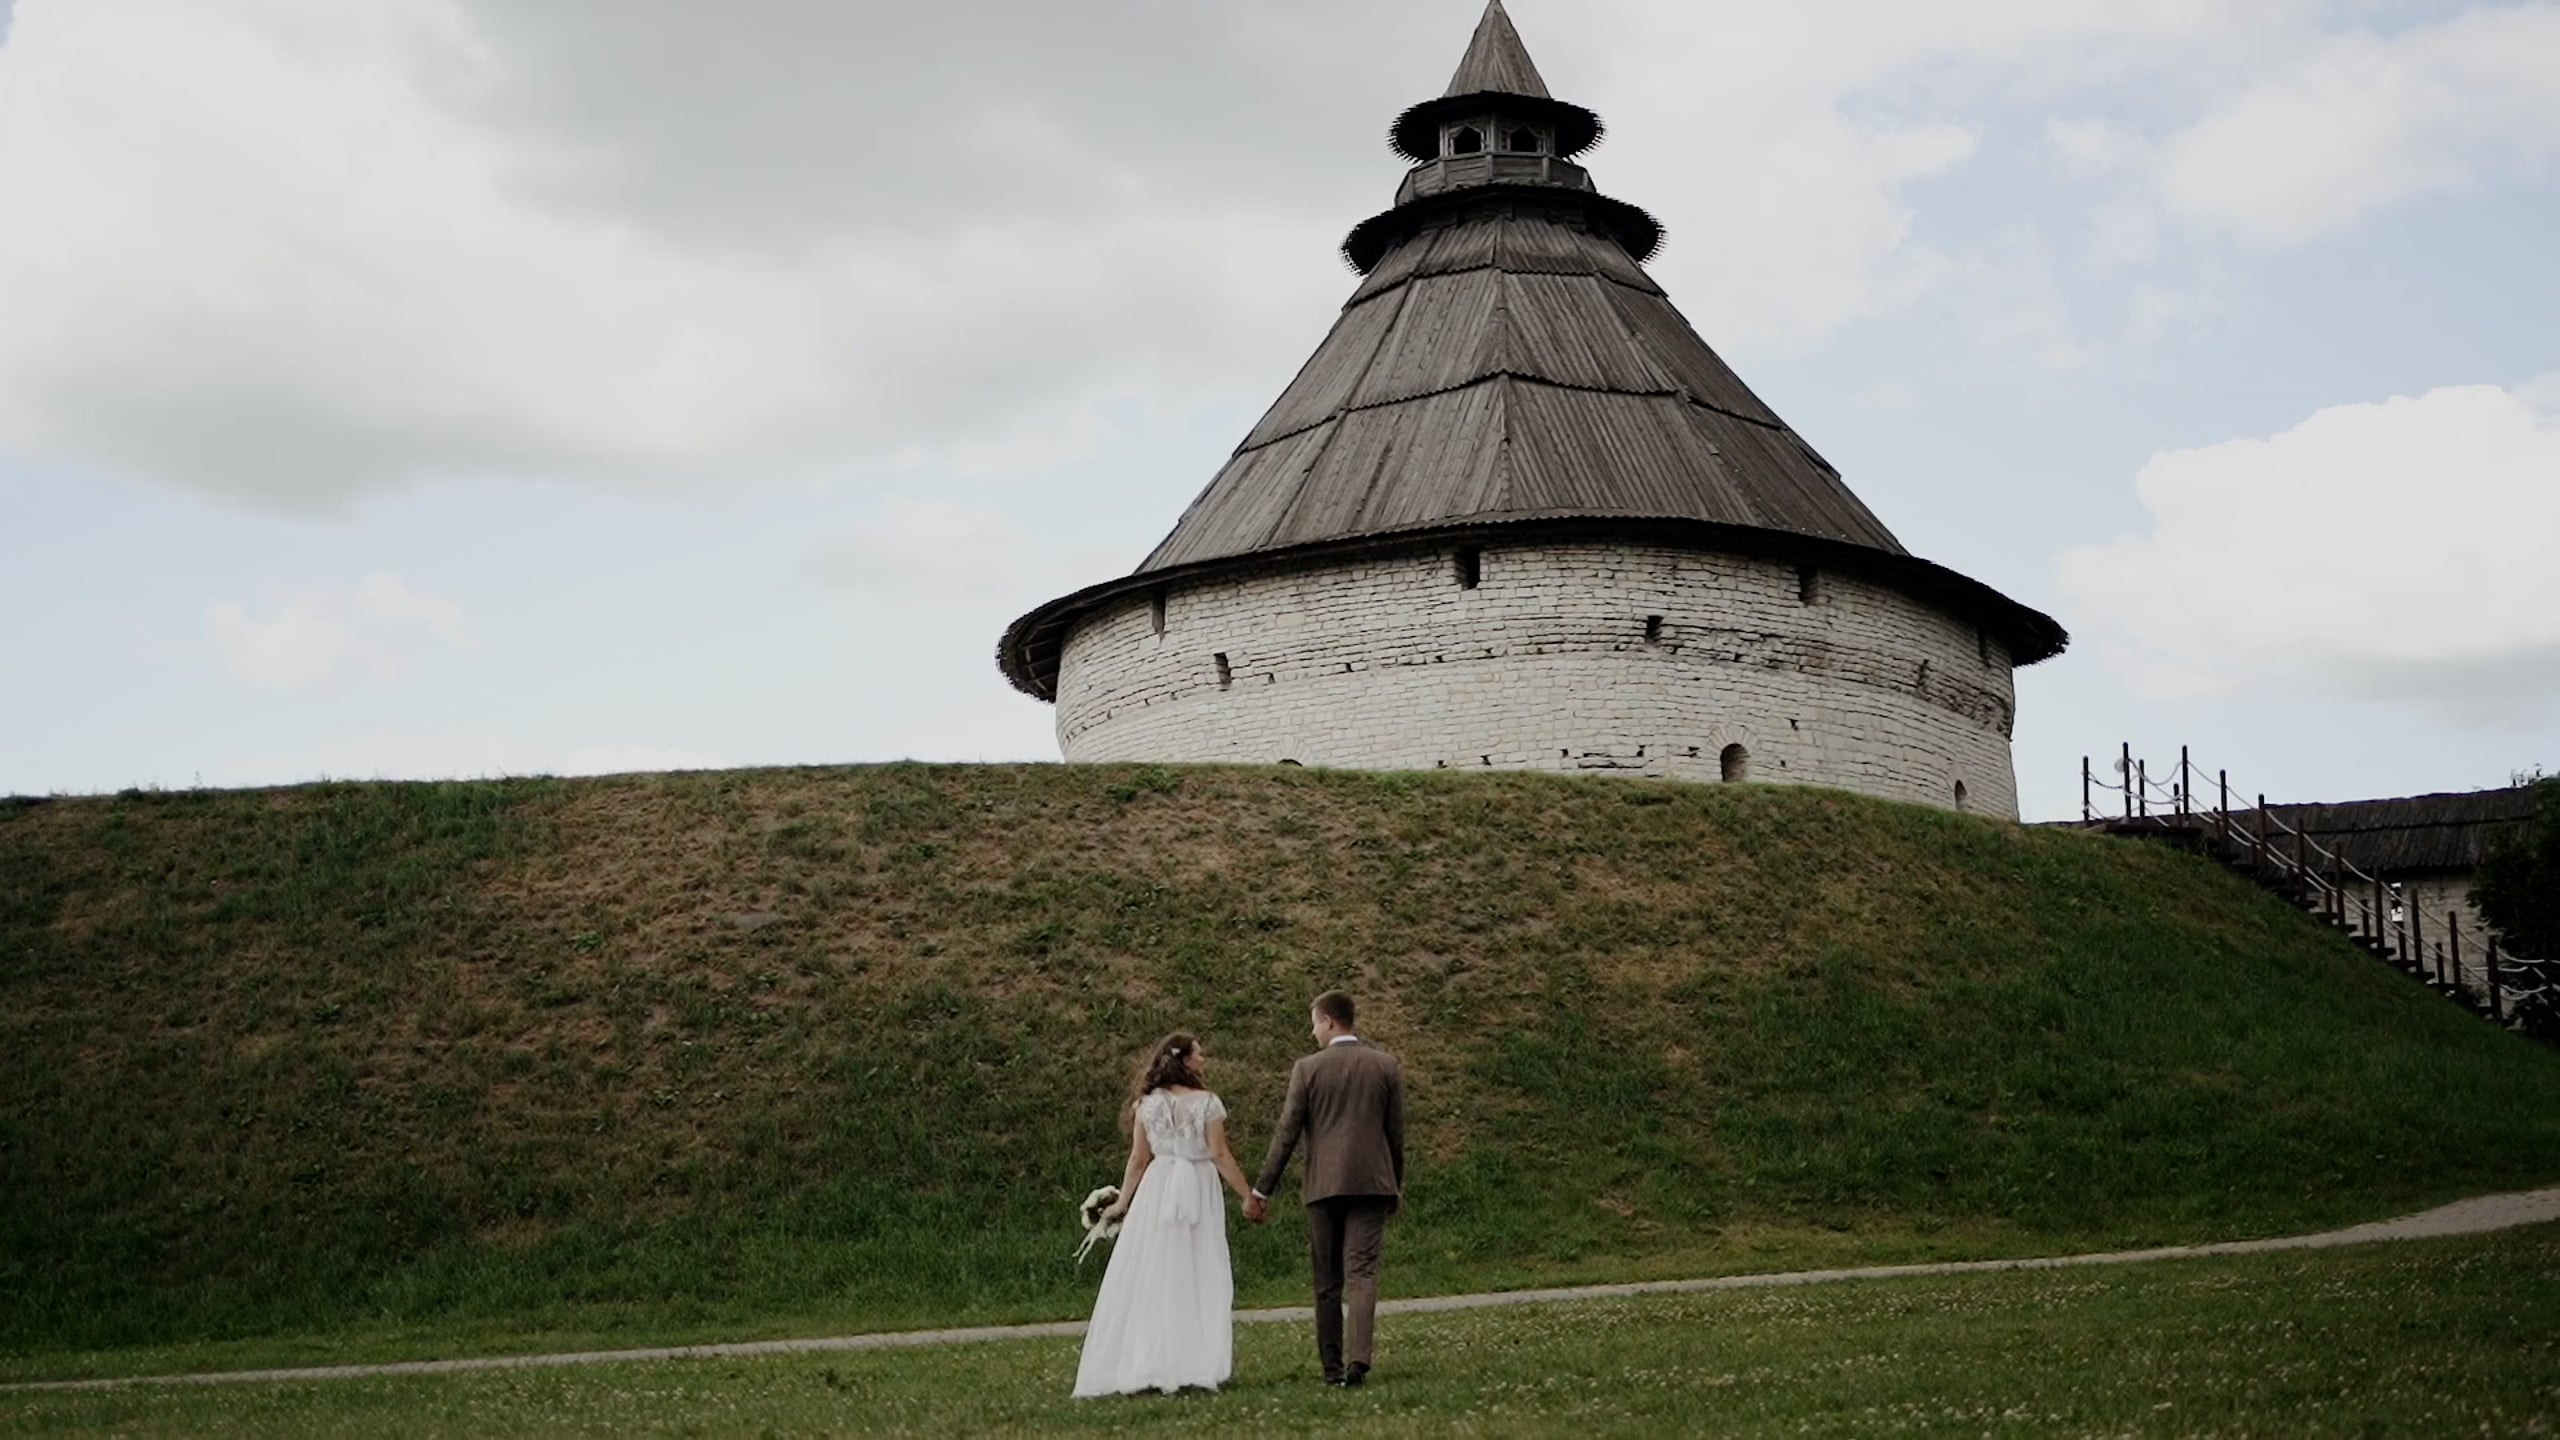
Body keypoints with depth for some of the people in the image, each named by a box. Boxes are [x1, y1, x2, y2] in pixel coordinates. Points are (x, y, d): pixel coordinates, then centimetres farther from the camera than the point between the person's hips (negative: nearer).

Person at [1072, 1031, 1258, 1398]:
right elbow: (1220, 1156, -7)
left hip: (1157, 1190, 3)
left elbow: (1139, 1159, 5)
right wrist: (1248, 1195, 0)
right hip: (1198, 1190, -3)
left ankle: (1142, 1366, 4)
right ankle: (1197, 1365, -1)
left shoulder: (1147, 1104, 3)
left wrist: (1122, 1202, 15)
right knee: (1198, 1278, 1)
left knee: (1149, 1279, 5)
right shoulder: (1207, 1102, -6)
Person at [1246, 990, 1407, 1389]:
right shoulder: (1387, 1066, 5)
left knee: (1327, 1281, 8)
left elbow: (1287, 1134, -2)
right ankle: (1359, 1359, -21)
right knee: (1362, 1273, -3)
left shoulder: (1307, 1068, -2)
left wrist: (1262, 1190, 3)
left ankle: (1332, 1367, 9)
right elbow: (1396, 1132, 8)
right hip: (1372, 1183, 1)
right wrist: (1398, 1186, 19)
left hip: (1323, 1187, -1)